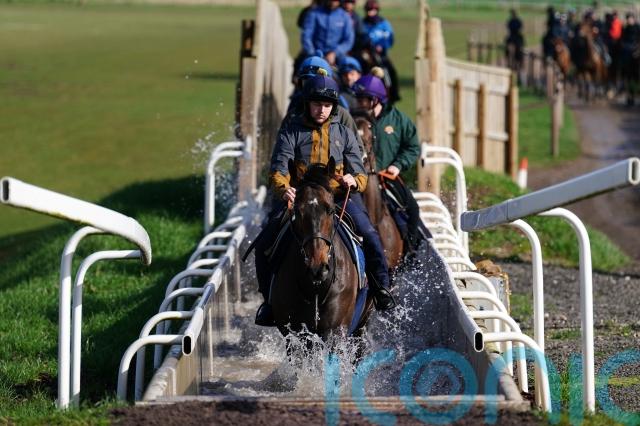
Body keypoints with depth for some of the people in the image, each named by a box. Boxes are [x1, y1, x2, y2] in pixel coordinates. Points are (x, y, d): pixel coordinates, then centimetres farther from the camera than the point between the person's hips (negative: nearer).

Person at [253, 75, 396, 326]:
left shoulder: (344, 134, 11)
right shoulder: (290, 133, 5)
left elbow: (361, 176, 8)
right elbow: (278, 170, -6)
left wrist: (354, 180, -18)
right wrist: (283, 190, -29)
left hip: (338, 197, 1)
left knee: (370, 237, -21)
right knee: (264, 244, -17)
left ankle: (381, 289, -5)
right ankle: (270, 300, 0)